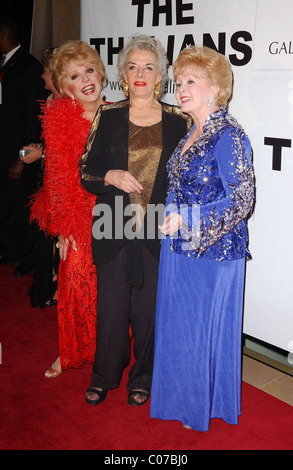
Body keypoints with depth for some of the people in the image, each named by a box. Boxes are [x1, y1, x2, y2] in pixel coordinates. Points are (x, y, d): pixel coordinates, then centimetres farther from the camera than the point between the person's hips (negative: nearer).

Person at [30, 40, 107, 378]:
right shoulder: (59, 118, -5)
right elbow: (58, 175, -4)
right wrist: (63, 226, -5)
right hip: (79, 217, -1)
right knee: (76, 283, 5)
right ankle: (71, 353, 28)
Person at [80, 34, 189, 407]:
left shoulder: (177, 122, 4)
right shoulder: (107, 117, 4)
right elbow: (86, 172, 5)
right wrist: (110, 177, -15)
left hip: (158, 232, 0)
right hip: (113, 229, 0)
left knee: (150, 307, 9)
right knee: (111, 305, 8)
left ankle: (142, 377, 32)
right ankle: (104, 376, 32)